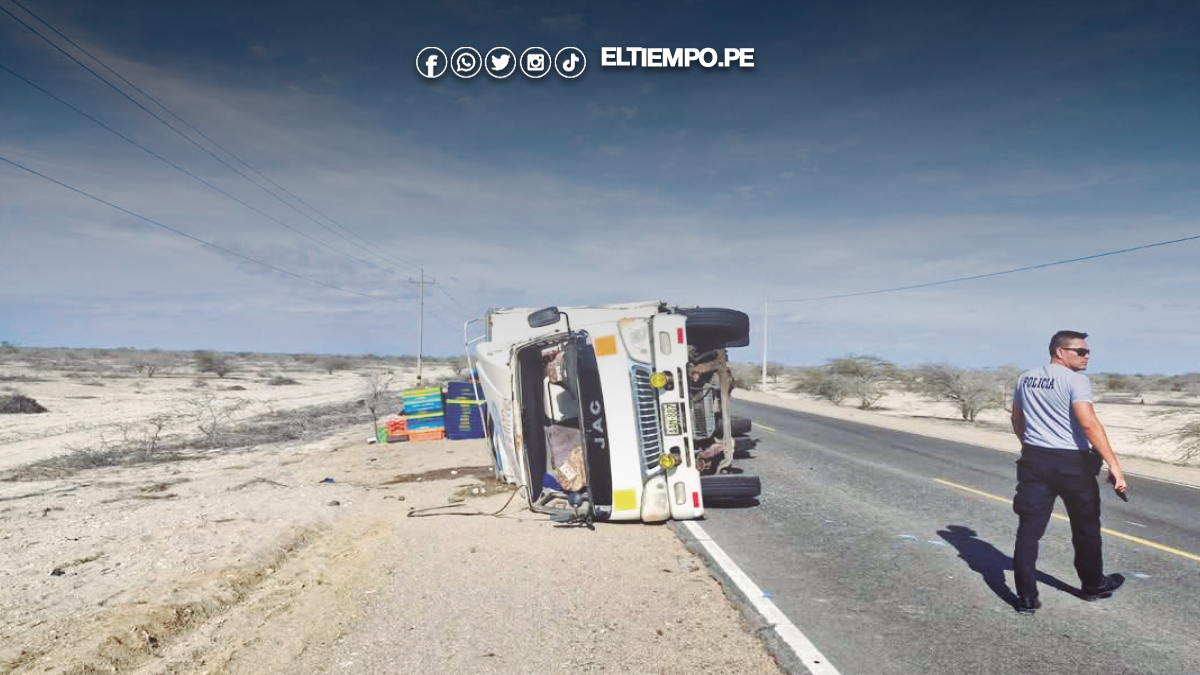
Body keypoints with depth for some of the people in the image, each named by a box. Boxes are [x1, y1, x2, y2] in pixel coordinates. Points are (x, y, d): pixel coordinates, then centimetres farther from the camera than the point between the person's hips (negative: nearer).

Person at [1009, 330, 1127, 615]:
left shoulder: (1025, 379, 9)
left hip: (1034, 460, 5)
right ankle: (1093, 585, 35)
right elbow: (1089, 424, -23)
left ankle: (1026, 597, 1)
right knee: (1086, 527, 17)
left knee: (1029, 527, 3)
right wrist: (1113, 464, -24)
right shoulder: (1075, 380, -12)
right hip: (1071, 463, -5)